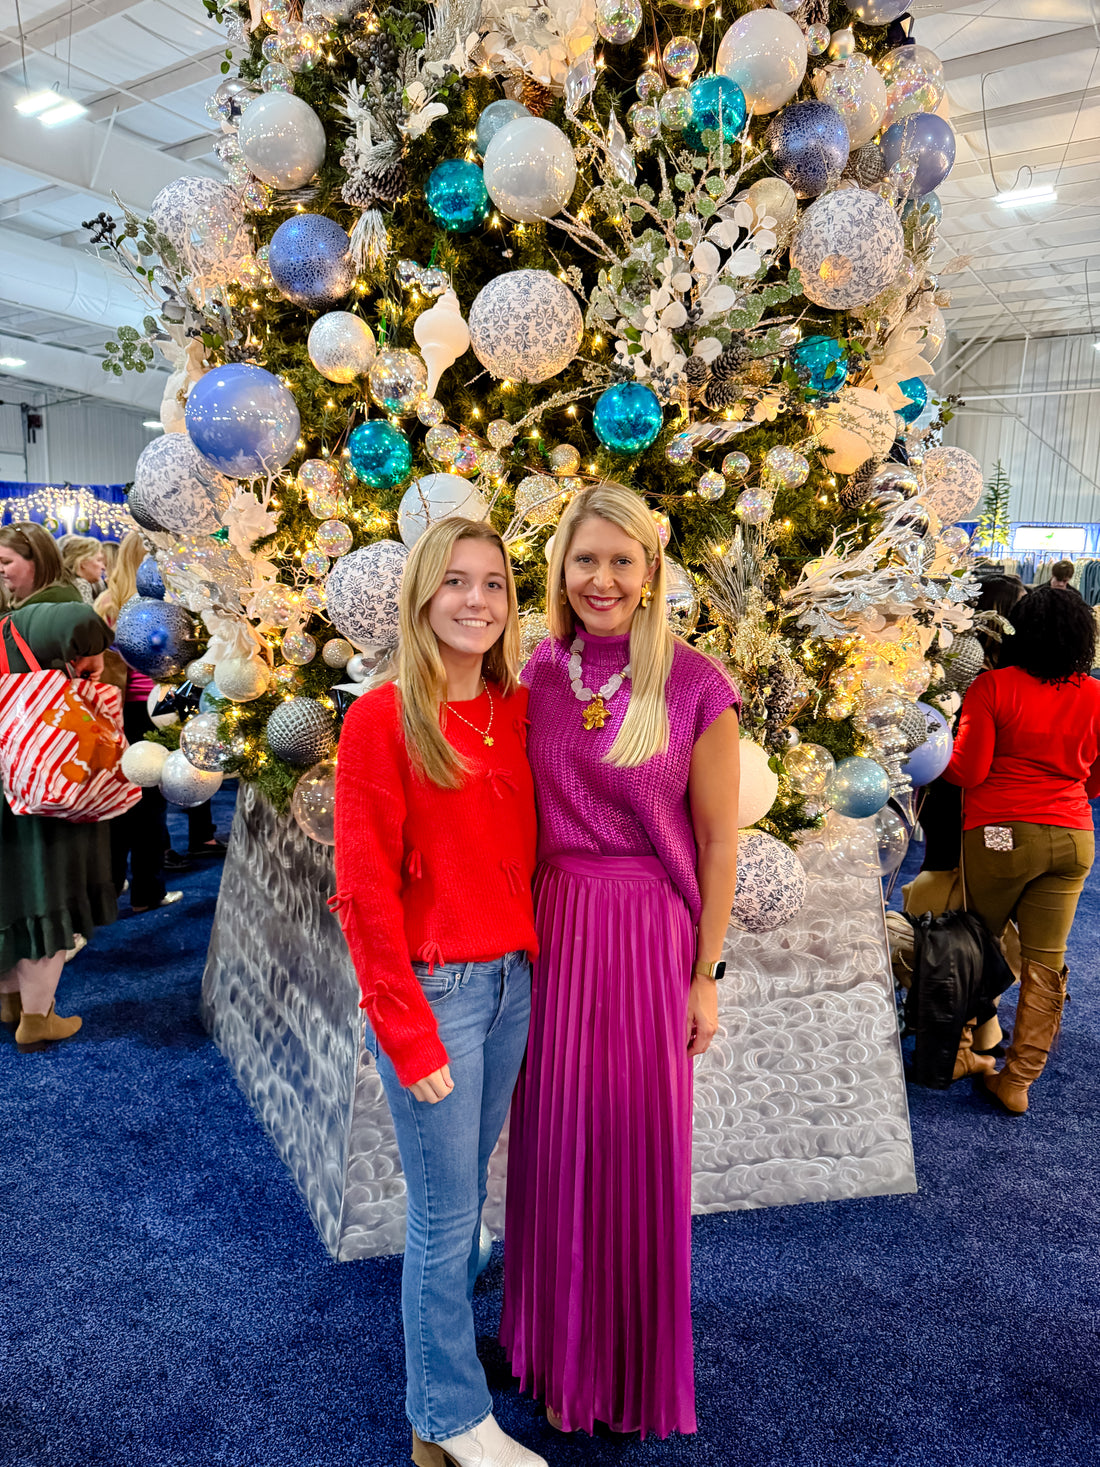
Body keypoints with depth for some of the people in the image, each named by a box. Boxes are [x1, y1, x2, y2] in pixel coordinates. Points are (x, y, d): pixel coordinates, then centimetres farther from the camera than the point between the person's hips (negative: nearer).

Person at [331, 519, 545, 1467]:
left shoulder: (517, 712, 4)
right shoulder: (381, 719, -13)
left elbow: (525, 854, 10)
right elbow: (365, 887, -13)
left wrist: (534, 960, 3)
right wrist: (407, 1030, -12)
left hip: (511, 979, 5)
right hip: (434, 988, -5)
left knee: (466, 1192, 21)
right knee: (445, 1213, 9)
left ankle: (447, 1336, 44)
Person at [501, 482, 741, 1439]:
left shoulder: (694, 686, -8)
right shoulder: (536, 676, 2)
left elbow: (718, 841, -5)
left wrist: (705, 974, -3)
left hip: (650, 931, -3)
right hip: (549, 926, 3)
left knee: (640, 1143, 10)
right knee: (559, 1136, 14)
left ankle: (641, 1370, 37)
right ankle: (564, 1353, 40)